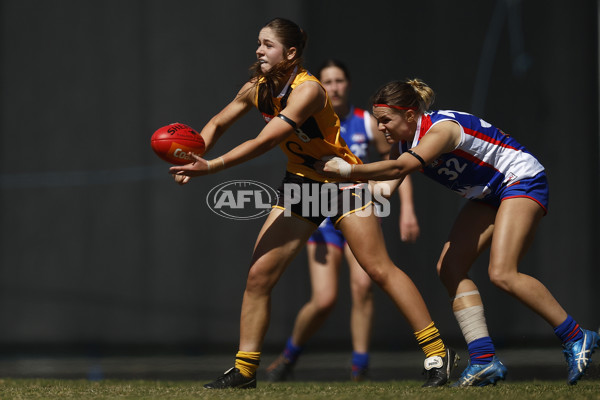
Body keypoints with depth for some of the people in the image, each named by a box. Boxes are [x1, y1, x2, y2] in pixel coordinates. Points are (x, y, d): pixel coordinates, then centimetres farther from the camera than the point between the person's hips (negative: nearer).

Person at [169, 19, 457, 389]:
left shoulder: (308, 90, -26)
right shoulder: (257, 89, -3)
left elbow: (264, 142, -33)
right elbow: (218, 124, 10)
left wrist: (212, 166, -35)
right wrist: (193, 159, -8)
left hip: (342, 181, -7)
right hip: (301, 184, 7)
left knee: (380, 269, -10)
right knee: (259, 274, -2)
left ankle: (437, 352, -2)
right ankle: (245, 369, 6)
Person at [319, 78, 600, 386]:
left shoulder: (442, 128, -29)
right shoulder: (404, 143, 0)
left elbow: (399, 167, -43)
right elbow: (386, 185, -10)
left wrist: (347, 170, -42)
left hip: (522, 180, -10)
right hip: (488, 195, 10)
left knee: (502, 274, -23)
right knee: (449, 268, -6)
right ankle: (484, 360, -8)